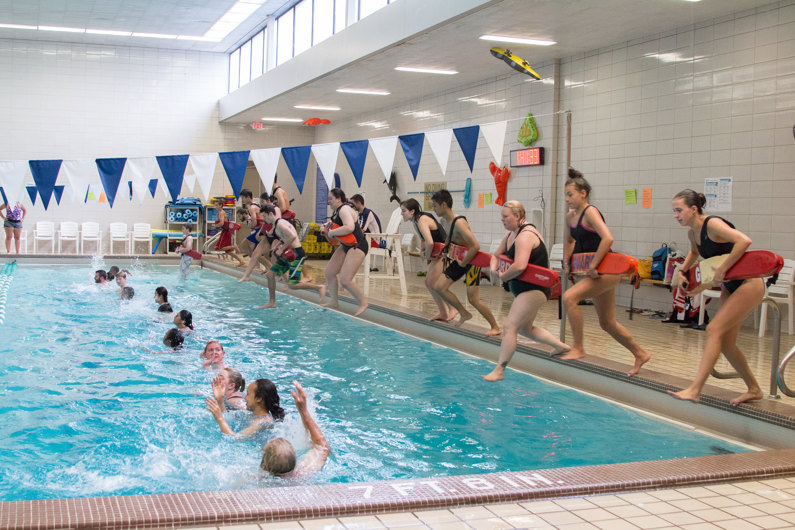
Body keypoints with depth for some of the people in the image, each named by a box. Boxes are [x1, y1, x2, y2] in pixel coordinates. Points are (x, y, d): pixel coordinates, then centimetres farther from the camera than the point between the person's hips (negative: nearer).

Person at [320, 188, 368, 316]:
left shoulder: (344, 209, -19)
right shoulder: (337, 211, 12)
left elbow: (349, 227, -36)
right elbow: (336, 226, 27)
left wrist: (331, 232, -24)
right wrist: (326, 228, 5)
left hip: (357, 246, -10)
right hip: (346, 246, 10)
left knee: (345, 279, -15)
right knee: (329, 272, 8)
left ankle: (363, 303, 2)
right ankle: (334, 301, 22)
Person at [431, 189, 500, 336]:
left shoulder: (459, 223, -27)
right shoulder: (448, 221, 1)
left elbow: (475, 246, -33)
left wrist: (463, 263, -22)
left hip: (471, 261, -9)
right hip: (460, 260, 9)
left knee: (473, 299, -8)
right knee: (439, 287, 5)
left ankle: (495, 327, 8)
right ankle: (464, 314, 18)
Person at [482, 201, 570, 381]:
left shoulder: (525, 236, -22)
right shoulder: (511, 234, 10)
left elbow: (519, 266, -35)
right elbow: (496, 255, 21)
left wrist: (503, 277, -17)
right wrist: (493, 268, -2)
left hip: (534, 290, -11)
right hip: (524, 290, 11)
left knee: (509, 326, -15)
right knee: (525, 329, 23)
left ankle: (499, 370, -12)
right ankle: (561, 346, 38)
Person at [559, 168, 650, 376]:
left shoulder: (590, 212, -15)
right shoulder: (570, 217, 10)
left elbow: (607, 238, -29)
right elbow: (569, 241, 29)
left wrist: (593, 265, -27)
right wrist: (566, 261, 14)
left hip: (606, 270, -10)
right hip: (596, 273, 10)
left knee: (569, 297, -23)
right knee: (607, 323, 14)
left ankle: (578, 348, -12)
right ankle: (640, 354, 32)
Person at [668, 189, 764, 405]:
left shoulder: (713, 224, -21)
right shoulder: (692, 232, 4)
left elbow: (744, 241, -37)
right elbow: (695, 252, 28)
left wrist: (722, 269, -32)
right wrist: (683, 270, 12)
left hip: (749, 285, -9)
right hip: (730, 287, 9)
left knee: (714, 329, -18)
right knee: (725, 343, 9)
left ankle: (695, 390, -20)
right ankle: (753, 389, 26)